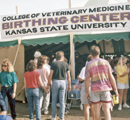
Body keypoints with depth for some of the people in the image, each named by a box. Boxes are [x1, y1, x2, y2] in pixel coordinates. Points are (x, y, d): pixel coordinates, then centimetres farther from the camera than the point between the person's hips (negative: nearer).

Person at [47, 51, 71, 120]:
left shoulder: (54, 64, -2)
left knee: (54, 100, 9)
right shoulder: (66, 64, 5)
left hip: (55, 81, -2)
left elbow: (50, 75, -6)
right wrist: (69, 85, 11)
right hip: (63, 82, 2)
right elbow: (68, 76, 4)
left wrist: (49, 83, 4)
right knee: (62, 101, 7)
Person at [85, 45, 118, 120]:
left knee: (97, 110, 11)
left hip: (95, 89, 0)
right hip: (106, 89, 1)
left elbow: (87, 80, -4)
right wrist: (115, 89, 5)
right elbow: (111, 77, -1)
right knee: (106, 109, 3)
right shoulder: (105, 62, 1)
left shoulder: (89, 65, -2)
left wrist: (87, 92, 3)